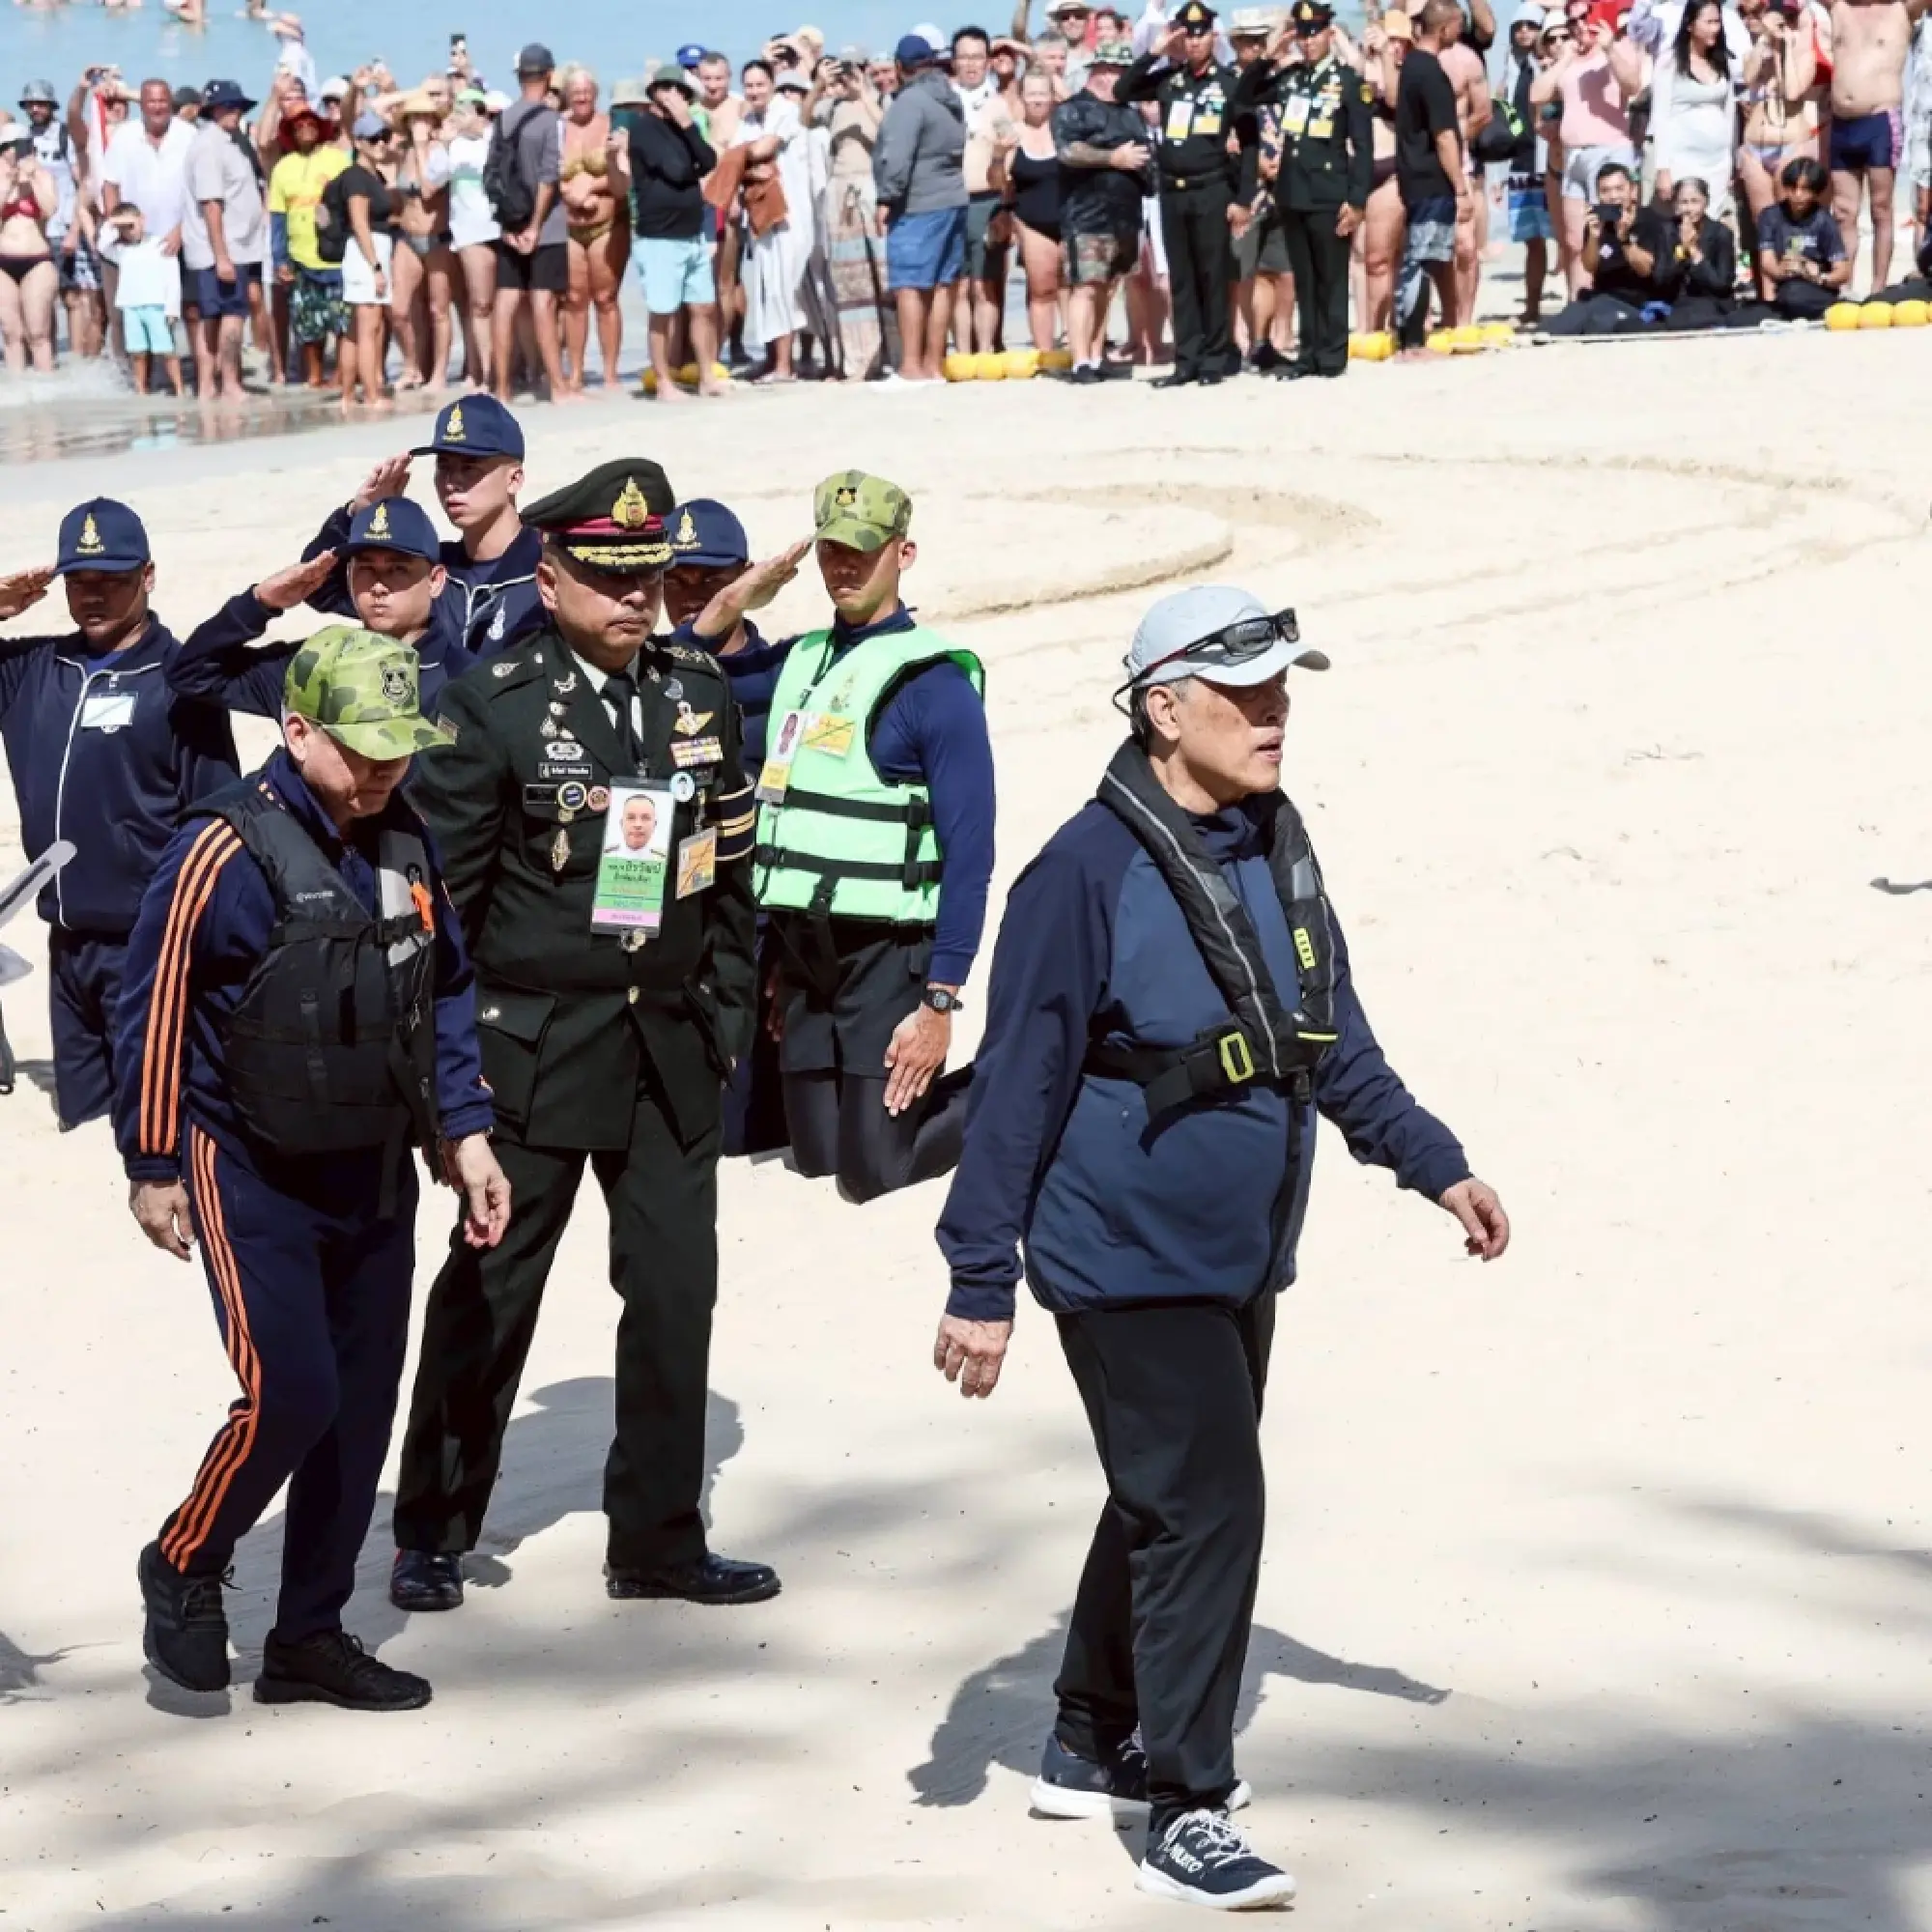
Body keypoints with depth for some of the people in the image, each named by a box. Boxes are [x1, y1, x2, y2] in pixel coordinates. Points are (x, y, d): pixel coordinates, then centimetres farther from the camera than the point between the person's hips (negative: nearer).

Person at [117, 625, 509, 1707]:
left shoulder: (405, 842, 3)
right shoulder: (228, 853, -18)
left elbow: (447, 994, 15)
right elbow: (156, 1014, -12)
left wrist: (466, 1132, 8)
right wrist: (152, 1168, -7)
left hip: (376, 1176, 7)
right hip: (254, 1179, -7)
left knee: (362, 1411, 8)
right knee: (291, 1398, -14)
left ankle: (311, 1637, 20)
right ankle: (185, 1570, 12)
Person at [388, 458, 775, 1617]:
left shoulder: (703, 695, 6)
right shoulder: (494, 708, -8)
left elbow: (731, 868, 12)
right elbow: (440, 890, -7)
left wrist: (729, 1018, 8)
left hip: (672, 1046, 4)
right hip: (535, 1043, -4)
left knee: (677, 1290, 4)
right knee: (491, 1290, 5)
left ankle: (660, 1538, 15)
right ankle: (436, 1530, 18)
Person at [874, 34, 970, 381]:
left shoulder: (911, 100, -13)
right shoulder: (949, 98, 16)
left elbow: (897, 155, -20)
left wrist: (887, 198, -14)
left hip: (916, 206, -9)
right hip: (951, 199, 9)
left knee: (909, 285, -9)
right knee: (942, 285, 8)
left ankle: (912, 368, -13)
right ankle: (933, 365, 12)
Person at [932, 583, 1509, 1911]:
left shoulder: (1277, 846, 4)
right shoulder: (1091, 870, -19)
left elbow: (1336, 1040, 17)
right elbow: (1018, 1088, -16)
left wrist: (1437, 1166, 18)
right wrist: (981, 1281, -16)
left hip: (1243, 1257, 8)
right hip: (1129, 1263, -8)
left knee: (1171, 1502, 19)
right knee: (1208, 1508, -12)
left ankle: (1094, 1747, 36)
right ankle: (1186, 1813, -4)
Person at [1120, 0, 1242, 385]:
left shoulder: (1229, 82, 0)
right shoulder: (1169, 78, 9)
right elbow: (1122, 92, 0)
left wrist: (1241, 197, -7)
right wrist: (1155, 53, -7)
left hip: (1212, 192, -4)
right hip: (1172, 192, 4)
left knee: (1213, 277, 0)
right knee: (1181, 279, 5)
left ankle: (1214, 359, 5)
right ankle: (1187, 359, 8)